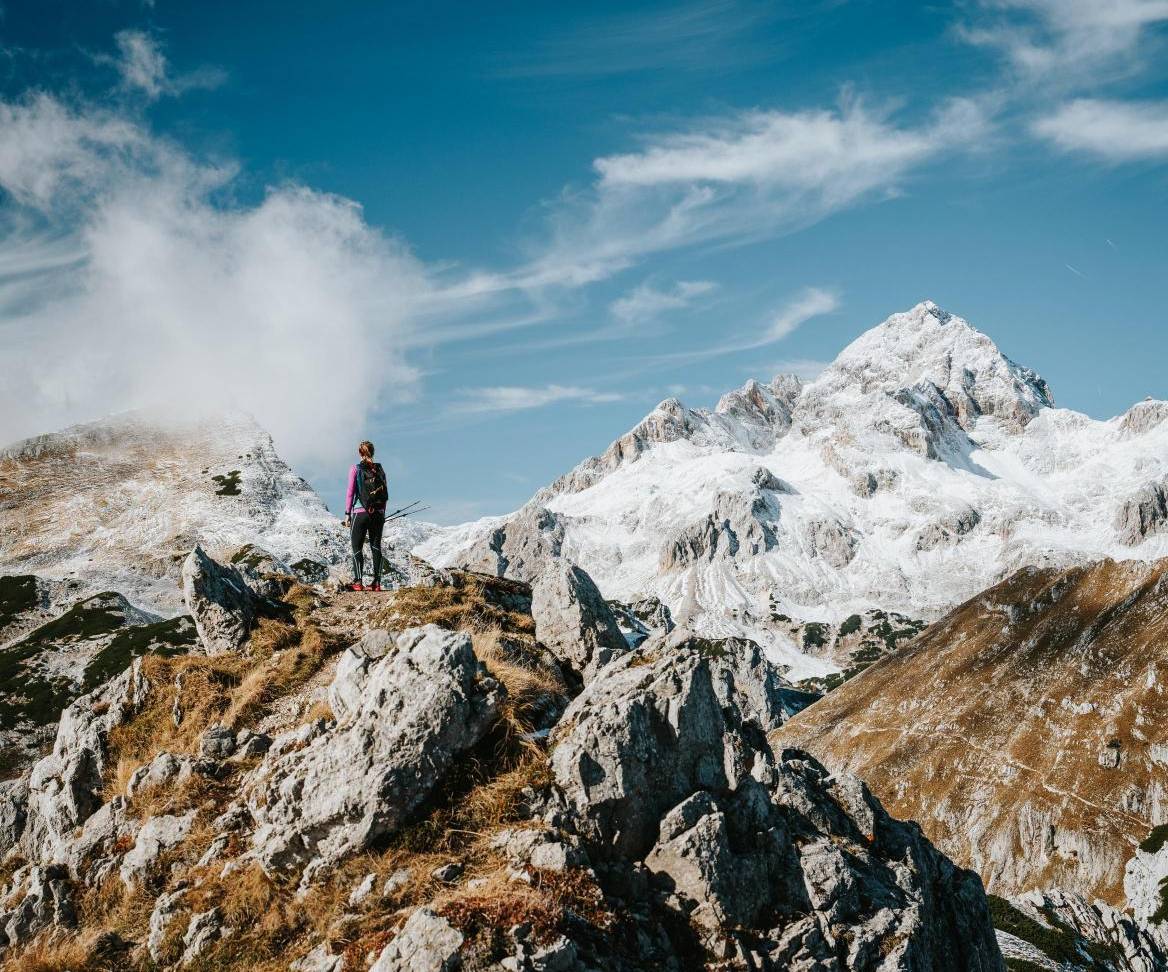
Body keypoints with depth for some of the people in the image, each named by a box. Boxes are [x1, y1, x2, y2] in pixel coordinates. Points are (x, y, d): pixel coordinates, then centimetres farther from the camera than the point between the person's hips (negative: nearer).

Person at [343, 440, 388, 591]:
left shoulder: (355, 469, -5)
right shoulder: (379, 469, 5)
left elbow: (350, 492, -6)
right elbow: (385, 494, 7)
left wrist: (347, 513, -1)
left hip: (360, 512, -3)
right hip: (378, 514, 3)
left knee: (357, 547, 3)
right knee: (376, 547, 10)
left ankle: (358, 581, -5)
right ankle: (377, 582, 8)